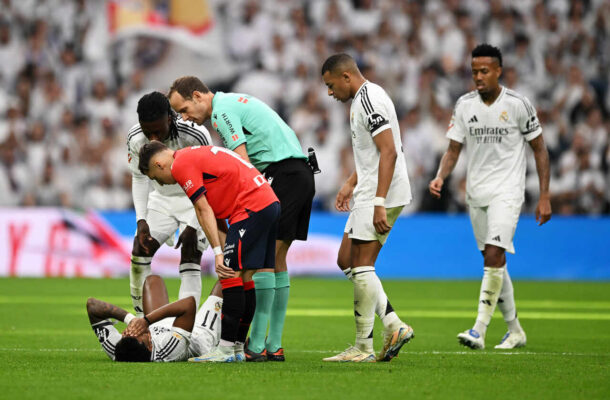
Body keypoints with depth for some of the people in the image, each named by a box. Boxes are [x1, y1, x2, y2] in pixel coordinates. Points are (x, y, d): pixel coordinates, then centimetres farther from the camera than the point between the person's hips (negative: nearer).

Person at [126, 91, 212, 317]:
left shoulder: (195, 136, -31)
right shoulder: (136, 139, -20)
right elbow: (139, 180, -4)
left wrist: (192, 226, -22)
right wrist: (141, 220, -14)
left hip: (194, 201, -4)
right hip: (161, 199, 4)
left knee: (190, 262, -16)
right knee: (139, 254, -6)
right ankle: (142, 320, 8)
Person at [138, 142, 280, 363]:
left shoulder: (181, 165, -5)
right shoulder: (195, 155, 26)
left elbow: (204, 210, -11)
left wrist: (218, 252, -13)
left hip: (251, 207, -10)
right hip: (270, 202, 10)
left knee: (231, 275, -9)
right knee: (244, 276, 12)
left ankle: (226, 349, -10)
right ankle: (239, 346, 13)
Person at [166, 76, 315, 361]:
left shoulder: (222, 110, -8)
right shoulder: (234, 102, 23)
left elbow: (244, 166, -15)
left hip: (283, 174, -10)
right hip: (302, 174, 10)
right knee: (277, 260, 11)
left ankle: (256, 345, -11)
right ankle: (274, 345, 12)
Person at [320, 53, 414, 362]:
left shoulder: (369, 100, -16)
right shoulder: (361, 99, 17)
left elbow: (389, 152, -24)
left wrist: (379, 204, -27)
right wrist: (351, 184, 28)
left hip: (382, 195, -11)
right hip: (369, 193, 11)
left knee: (361, 267, -7)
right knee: (346, 261, 11)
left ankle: (363, 348, -2)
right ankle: (394, 326, 7)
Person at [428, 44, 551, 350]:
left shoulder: (517, 104, -8)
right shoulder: (464, 105, 3)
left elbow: (539, 149, -1)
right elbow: (454, 149, 7)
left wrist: (544, 196, -4)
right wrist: (440, 177, -14)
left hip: (507, 192, -5)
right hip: (476, 193, 5)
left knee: (494, 254, -20)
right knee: (493, 261, 10)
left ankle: (480, 330, -22)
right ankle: (515, 331, 22)